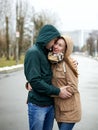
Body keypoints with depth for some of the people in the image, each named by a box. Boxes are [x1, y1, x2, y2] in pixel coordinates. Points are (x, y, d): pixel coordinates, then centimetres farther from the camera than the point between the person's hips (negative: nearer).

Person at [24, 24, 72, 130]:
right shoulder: (33, 52, -13)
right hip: (37, 105, -8)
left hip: (50, 104, 8)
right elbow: (35, 81, -21)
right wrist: (57, 91, -16)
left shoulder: (46, 53, 13)